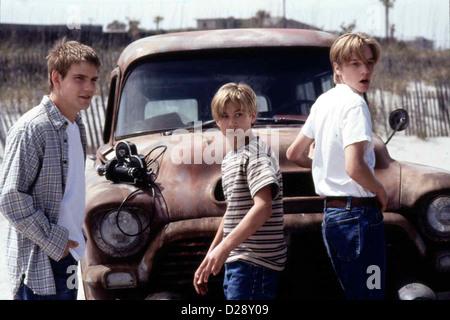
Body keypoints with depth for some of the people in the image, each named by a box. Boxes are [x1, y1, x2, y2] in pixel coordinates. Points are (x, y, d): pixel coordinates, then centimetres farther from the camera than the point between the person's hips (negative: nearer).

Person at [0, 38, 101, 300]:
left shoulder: (76, 127, 11)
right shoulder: (31, 129, -16)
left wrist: (70, 239, 14)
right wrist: (53, 241, -16)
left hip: (65, 252, 9)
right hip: (40, 264, -9)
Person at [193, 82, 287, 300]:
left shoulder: (256, 153, -11)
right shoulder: (229, 159, 18)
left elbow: (263, 208, -23)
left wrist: (225, 247, -30)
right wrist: (208, 260, 24)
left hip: (255, 264, -10)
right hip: (235, 264, 10)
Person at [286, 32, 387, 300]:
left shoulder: (323, 101, 13)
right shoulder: (354, 103, -13)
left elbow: (294, 154, 21)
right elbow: (355, 167, -24)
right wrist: (380, 191, -8)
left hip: (331, 215, 9)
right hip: (359, 214, -9)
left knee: (353, 292, 17)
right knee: (369, 294, -8)